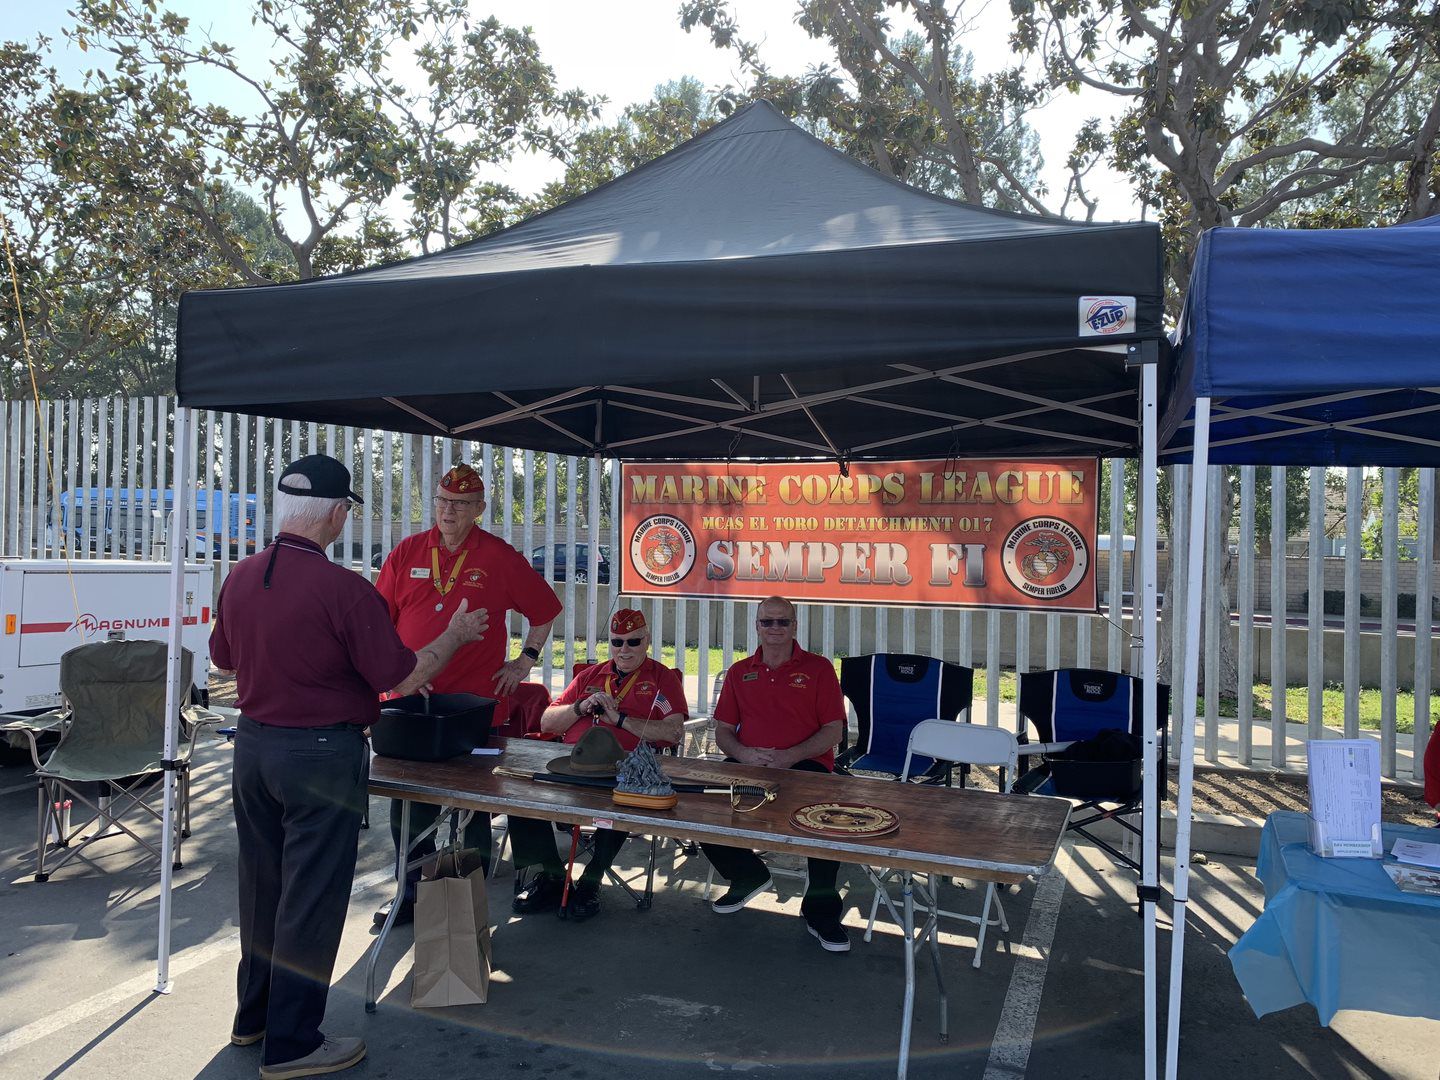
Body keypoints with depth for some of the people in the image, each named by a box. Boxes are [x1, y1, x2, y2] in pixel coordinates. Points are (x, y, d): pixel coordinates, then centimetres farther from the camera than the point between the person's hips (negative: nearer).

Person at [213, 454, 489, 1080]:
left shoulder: (240, 577, 1)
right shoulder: (342, 589, -21)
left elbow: (223, 660, 16)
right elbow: (403, 679, -16)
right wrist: (455, 635, -2)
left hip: (252, 743, 8)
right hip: (319, 755, -7)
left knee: (261, 885, 21)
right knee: (311, 896, 5)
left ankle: (253, 1015, 37)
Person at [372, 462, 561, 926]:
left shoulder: (500, 558, -2)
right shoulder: (407, 553, 5)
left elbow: (544, 611, 8)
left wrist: (525, 661, 4)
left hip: (476, 704, -3)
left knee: (472, 811, 8)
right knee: (407, 809, 11)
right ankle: (413, 896, 29)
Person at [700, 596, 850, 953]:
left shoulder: (818, 668, 6)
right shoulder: (739, 672, 16)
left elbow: (833, 731, 0)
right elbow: (723, 732, 14)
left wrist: (788, 756, -15)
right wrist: (744, 754, -9)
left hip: (805, 766, -3)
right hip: (747, 768, 3)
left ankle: (821, 913, -10)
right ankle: (748, 875, 9)